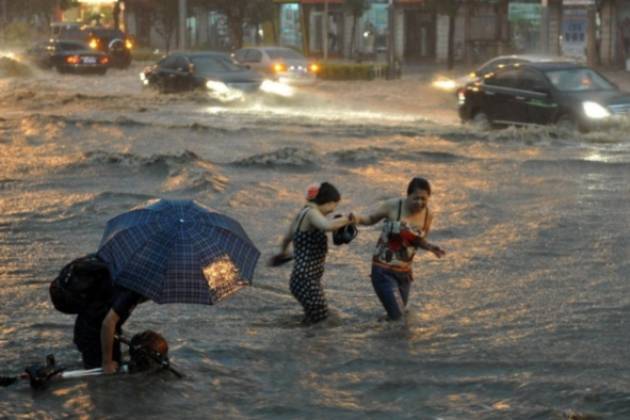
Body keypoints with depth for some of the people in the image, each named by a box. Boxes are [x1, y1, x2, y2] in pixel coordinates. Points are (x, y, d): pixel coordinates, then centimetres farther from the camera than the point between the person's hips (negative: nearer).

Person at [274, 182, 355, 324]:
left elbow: (286, 239, 30)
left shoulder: (302, 214, 15)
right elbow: (328, 226, -34)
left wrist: (283, 252, 50)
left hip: (304, 279, 10)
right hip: (306, 280, -10)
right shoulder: (311, 213, -13)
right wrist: (348, 219, -18)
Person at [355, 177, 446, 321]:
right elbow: (371, 219, 0)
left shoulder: (428, 215, -3)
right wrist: (356, 219, -20)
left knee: (399, 313, 18)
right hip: (383, 270, -5)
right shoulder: (393, 206, -15)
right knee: (396, 316, -12)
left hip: (404, 272, 5)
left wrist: (431, 247, -8)